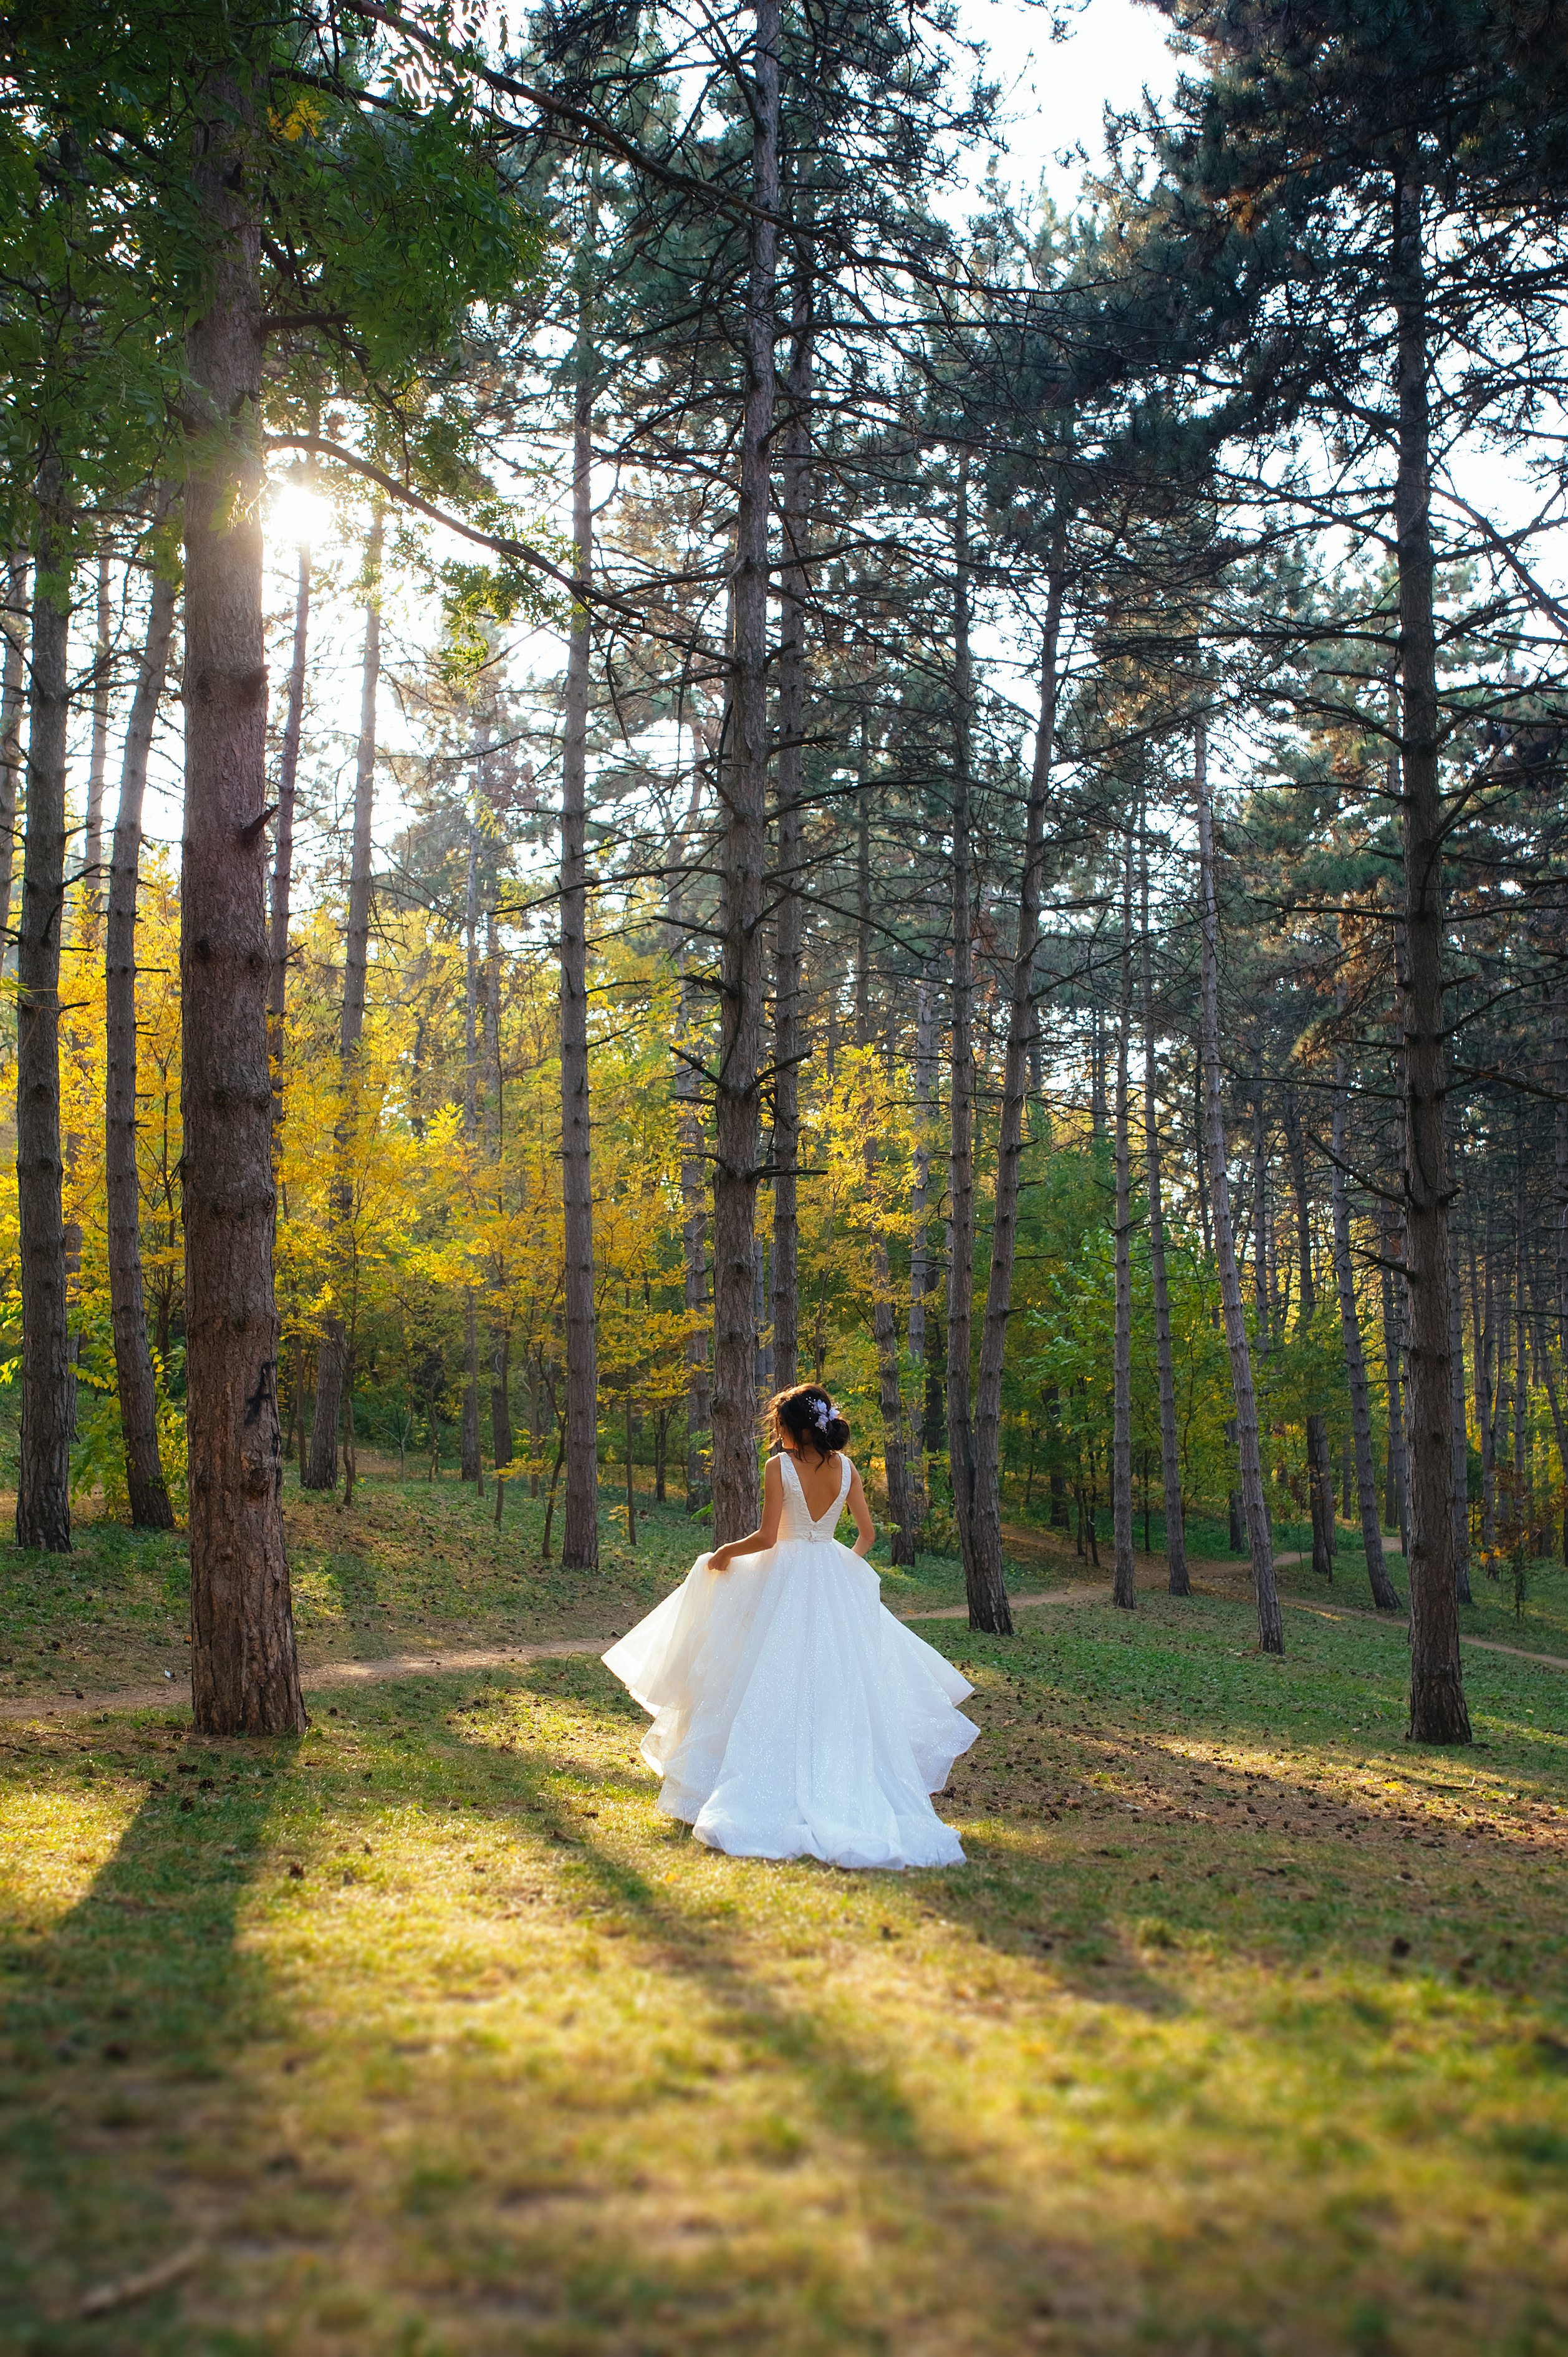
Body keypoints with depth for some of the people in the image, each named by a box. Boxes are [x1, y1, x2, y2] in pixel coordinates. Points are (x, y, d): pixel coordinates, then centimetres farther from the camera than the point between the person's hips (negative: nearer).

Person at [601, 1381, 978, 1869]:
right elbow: (867, 1533, 5)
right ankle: (845, 1791, 11)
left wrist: (726, 1552, 1)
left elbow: (766, 1537, -15)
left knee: (777, 1688, 2)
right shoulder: (845, 1468, 1)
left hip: (785, 1581, -4)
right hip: (835, 1586, 4)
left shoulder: (780, 1467, -12)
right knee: (836, 1688, 9)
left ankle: (775, 1795, 3)